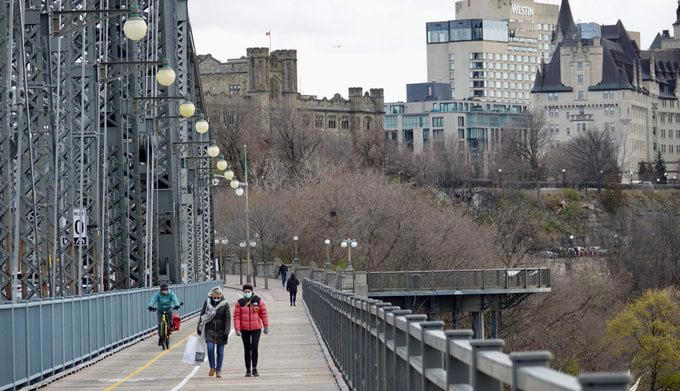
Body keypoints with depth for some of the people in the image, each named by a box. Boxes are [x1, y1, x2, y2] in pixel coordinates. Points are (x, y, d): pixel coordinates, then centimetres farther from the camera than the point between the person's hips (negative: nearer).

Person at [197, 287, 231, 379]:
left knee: (220, 350, 4)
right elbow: (202, 315, 11)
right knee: (210, 347, -15)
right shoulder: (207, 303, 2)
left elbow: (227, 319, -3)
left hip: (221, 331, 0)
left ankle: (218, 370, 14)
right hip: (209, 330, 0)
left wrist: (226, 332, -9)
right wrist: (199, 328, 12)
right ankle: (212, 367, 2)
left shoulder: (225, 304, -2)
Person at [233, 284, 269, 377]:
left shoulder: (259, 301, 0)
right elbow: (236, 316, -2)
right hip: (244, 330, 1)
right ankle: (248, 370, 13)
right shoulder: (239, 303, 0)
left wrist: (266, 326, 7)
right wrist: (237, 329, -9)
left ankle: (254, 369, 5)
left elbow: (263, 314, 5)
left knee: (255, 348, -7)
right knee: (247, 349, 5)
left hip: (256, 328, -1)